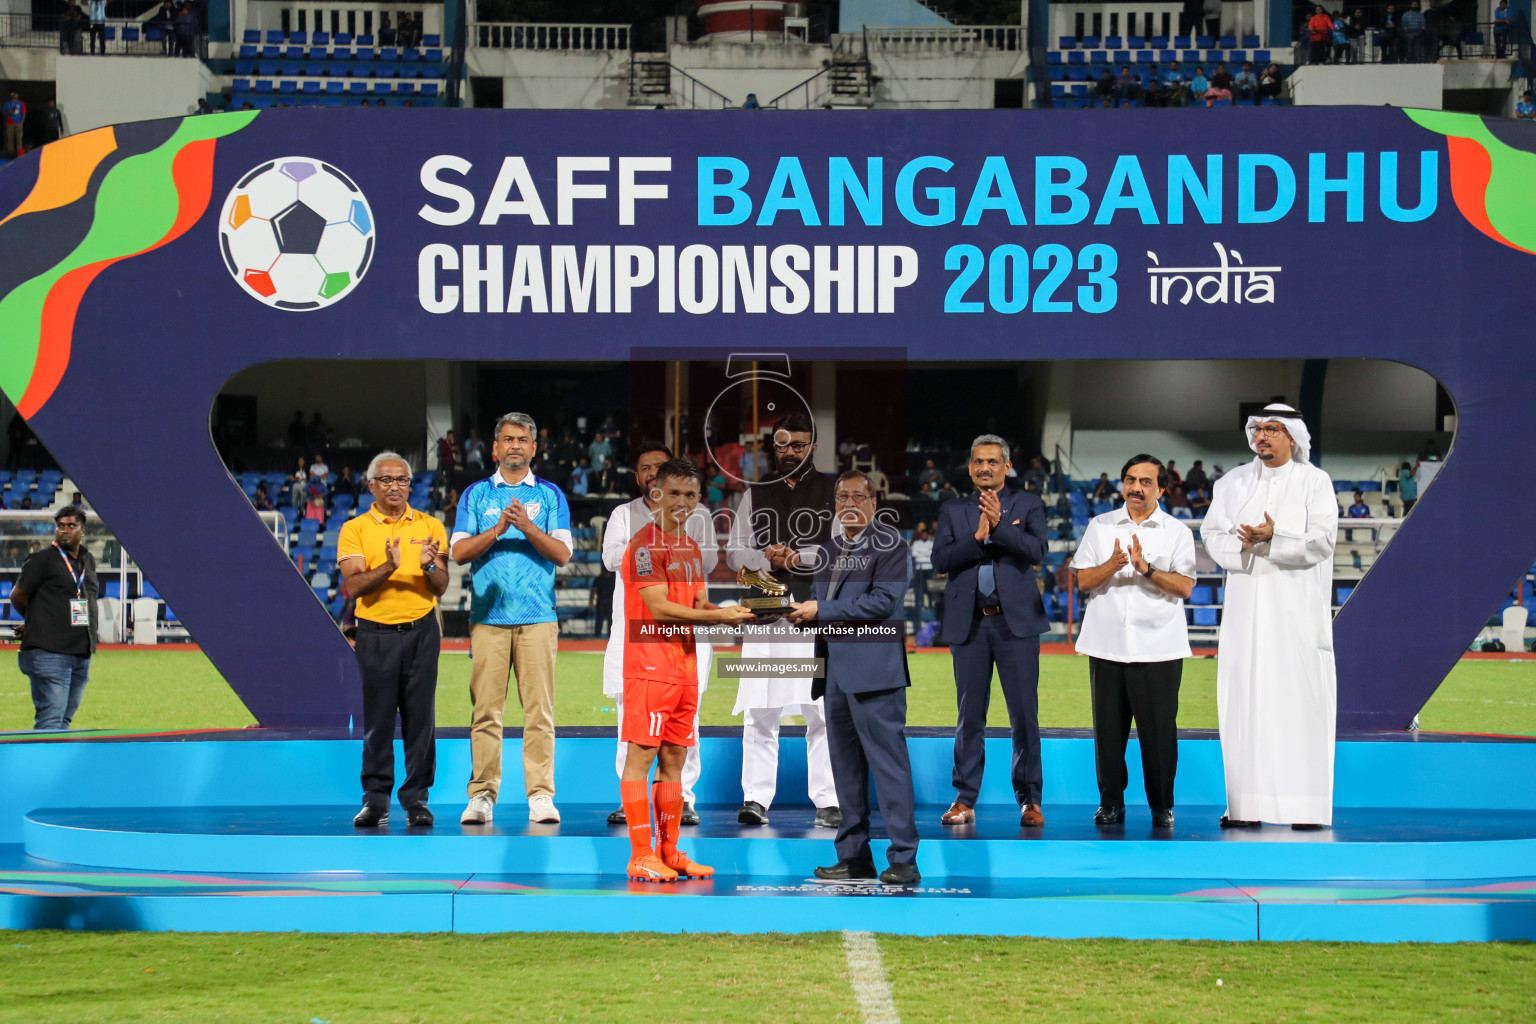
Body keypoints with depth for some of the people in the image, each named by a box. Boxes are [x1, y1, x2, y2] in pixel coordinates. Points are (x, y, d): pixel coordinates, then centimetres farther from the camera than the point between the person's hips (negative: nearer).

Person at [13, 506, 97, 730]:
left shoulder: (89, 561, 16)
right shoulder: (42, 559, -4)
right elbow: (17, 597, -1)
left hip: (82, 653, 7)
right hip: (49, 653, -7)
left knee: (64, 720, 10)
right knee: (50, 719, -13)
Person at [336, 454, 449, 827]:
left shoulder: (430, 527, 8)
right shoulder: (355, 529, 2)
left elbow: (441, 588, 4)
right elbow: (353, 586, -9)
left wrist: (429, 566, -18)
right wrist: (389, 567, -24)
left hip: (421, 631, 1)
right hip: (376, 634, -1)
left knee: (420, 717, 0)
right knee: (377, 719, 0)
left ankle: (416, 798, 6)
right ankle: (375, 800, 6)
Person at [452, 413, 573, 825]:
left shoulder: (550, 495, 12)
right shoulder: (476, 495, 13)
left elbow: (563, 554, 3)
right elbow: (459, 552, 4)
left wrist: (529, 528, -12)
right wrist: (497, 530, -10)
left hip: (537, 617, 0)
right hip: (488, 617, 0)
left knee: (539, 710, -5)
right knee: (486, 710, -3)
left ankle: (541, 795, -4)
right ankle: (482, 794, 0)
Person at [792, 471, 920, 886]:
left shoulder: (889, 544, -3)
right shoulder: (829, 551, 19)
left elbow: (884, 601, -15)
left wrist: (821, 611, -14)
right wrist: (801, 613, 0)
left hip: (874, 670, -8)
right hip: (835, 670, 8)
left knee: (888, 762, -9)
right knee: (845, 766, 9)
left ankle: (904, 859, -8)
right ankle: (854, 855, 15)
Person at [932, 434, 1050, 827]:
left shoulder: (1027, 505, 7)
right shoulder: (952, 511, 11)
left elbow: (1036, 551, -9)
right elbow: (940, 560, -2)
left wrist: (1000, 526, -20)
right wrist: (978, 536, -14)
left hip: (1015, 621, -2)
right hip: (969, 622, 2)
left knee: (1024, 714, -1)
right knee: (969, 715, 5)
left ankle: (1029, 800, 4)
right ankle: (964, 800, 9)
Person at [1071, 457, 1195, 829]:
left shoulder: (1177, 532, 5)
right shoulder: (1100, 526, 10)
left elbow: (1185, 587, -6)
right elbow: (1083, 580, 3)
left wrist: (1146, 568, -19)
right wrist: (1112, 565, -15)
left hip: (1158, 648, -2)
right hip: (1107, 645, 2)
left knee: (1159, 729, -2)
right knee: (1108, 728, 4)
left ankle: (1162, 807, 8)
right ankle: (1111, 802, 14)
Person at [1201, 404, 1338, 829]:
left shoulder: (1314, 482, 4)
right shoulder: (1234, 483, 13)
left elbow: (1322, 539, -6)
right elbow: (1213, 535, 8)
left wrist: (1274, 538, -20)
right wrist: (1244, 542, -13)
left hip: (1296, 608, -3)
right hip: (1247, 607, 3)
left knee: (1300, 697, -7)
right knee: (1245, 698, -1)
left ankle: (1307, 805, -6)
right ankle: (1248, 805, 1)